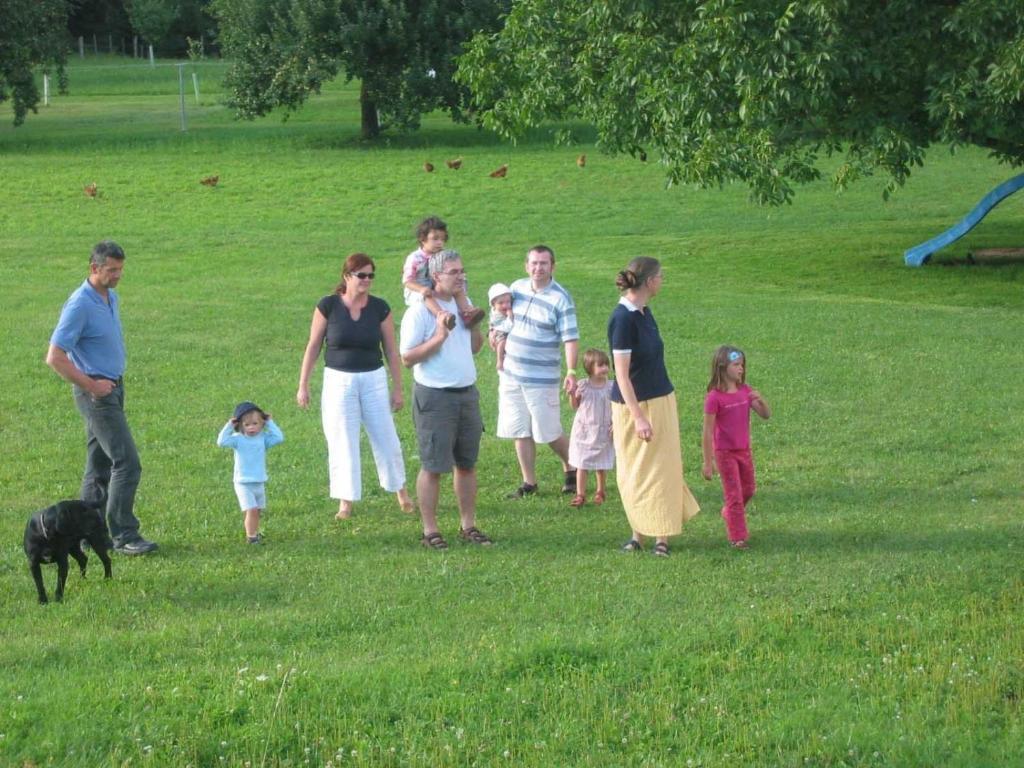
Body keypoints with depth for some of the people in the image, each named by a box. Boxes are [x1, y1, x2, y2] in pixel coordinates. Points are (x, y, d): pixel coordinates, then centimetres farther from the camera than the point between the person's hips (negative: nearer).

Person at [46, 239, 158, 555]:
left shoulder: (112, 297, 10)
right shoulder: (80, 305, -18)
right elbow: (55, 357, -21)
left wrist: (116, 381, 15)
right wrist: (91, 386, -17)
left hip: (112, 388, 9)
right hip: (96, 392, -9)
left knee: (100, 466, 12)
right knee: (127, 462, -12)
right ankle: (124, 536, -8)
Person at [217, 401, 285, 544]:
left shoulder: (263, 439, 0)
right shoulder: (238, 439, -9)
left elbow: (279, 438, -10)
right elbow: (222, 442, -22)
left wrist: (270, 423, -5)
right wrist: (229, 426, -20)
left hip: (260, 483, 5)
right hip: (243, 483, -5)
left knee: (257, 511, 13)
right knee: (251, 510, -13)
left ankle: (255, 533, 26)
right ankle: (251, 536, -5)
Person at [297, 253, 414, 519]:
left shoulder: (380, 308, -3)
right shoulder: (328, 306, -7)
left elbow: (391, 350, 4)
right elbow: (313, 346, 0)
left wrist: (398, 388, 5)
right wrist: (303, 385, 0)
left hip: (373, 380, 1)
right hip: (338, 381, -1)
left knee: (386, 439, 5)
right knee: (342, 443, 2)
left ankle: (401, 491, 23)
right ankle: (346, 502, 11)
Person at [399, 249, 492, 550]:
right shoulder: (420, 311, -10)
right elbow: (407, 357, -13)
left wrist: (475, 326, 4)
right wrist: (438, 338, -22)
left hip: (467, 393, 7)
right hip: (435, 397, -7)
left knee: (467, 463, 11)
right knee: (433, 466, -3)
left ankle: (468, 525, 19)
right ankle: (430, 530, 3)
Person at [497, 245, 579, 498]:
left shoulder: (560, 299, -13)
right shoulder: (517, 287, 3)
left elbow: (571, 338, -17)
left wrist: (571, 372, -28)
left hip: (542, 378, -5)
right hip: (511, 374, 5)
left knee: (549, 432, 2)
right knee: (521, 432, 10)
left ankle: (571, 470, 27)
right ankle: (529, 483, 20)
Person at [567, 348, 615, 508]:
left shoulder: (610, 387, -6)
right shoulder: (582, 385, -6)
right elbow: (575, 406, 2)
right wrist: (572, 393, -14)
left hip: (602, 432, 1)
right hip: (583, 430, -1)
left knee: (601, 465, 11)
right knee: (581, 464, 1)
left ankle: (600, 491, 30)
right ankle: (580, 495, 8)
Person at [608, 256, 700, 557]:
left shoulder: (644, 313, 7)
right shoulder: (623, 318, -19)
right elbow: (622, 374, -19)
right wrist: (638, 417, -22)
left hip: (661, 401, 8)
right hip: (636, 406, -8)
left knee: (662, 468, 8)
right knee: (638, 473, 2)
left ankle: (661, 536, 11)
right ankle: (639, 534, 11)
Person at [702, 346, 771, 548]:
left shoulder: (745, 391, -1)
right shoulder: (714, 397, -19)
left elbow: (766, 415, 0)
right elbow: (708, 431, -16)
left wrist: (760, 400, -22)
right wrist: (708, 462, -15)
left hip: (744, 450, 6)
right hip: (725, 453, -6)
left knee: (748, 489, 19)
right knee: (734, 495, 1)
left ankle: (729, 513, 46)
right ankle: (738, 537, 11)